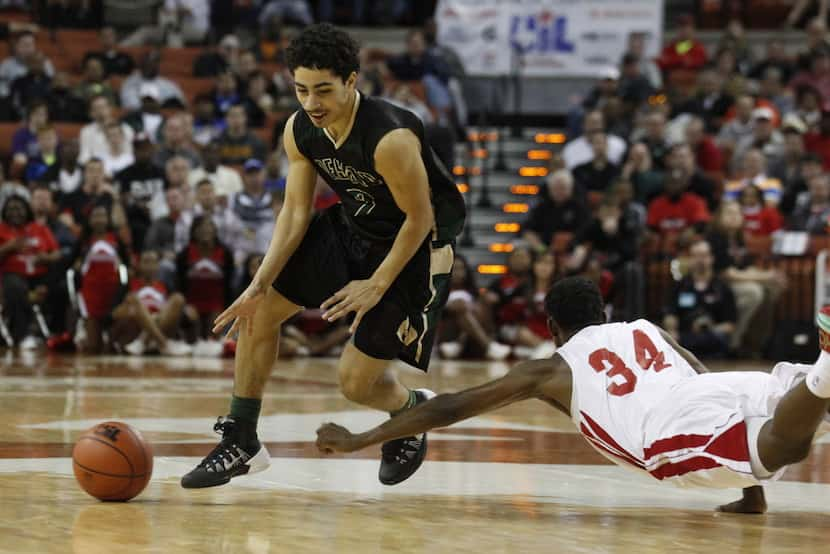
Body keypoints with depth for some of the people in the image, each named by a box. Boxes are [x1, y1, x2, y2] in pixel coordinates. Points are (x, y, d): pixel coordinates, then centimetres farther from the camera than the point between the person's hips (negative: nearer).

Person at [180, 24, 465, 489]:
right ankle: (240, 445, 12)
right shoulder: (300, 131, -13)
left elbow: (420, 219, -23)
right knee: (258, 312, 0)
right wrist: (262, 282, -14)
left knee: (357, 381, -7)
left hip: (414, 243, -7)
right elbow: (296, 211, -5)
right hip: (352, 225, 7)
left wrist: (378, 285, -20)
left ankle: (413, 412, 30)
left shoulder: (391, 139, -34)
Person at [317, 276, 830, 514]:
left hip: (680, 430, -5)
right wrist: (752, 488, 48)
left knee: (784, 444, -33)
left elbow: (449, 407, 32)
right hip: (737, 385, 5)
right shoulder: (649, 332, 42)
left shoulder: (553, 369, 30)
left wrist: (357, 440, 40)